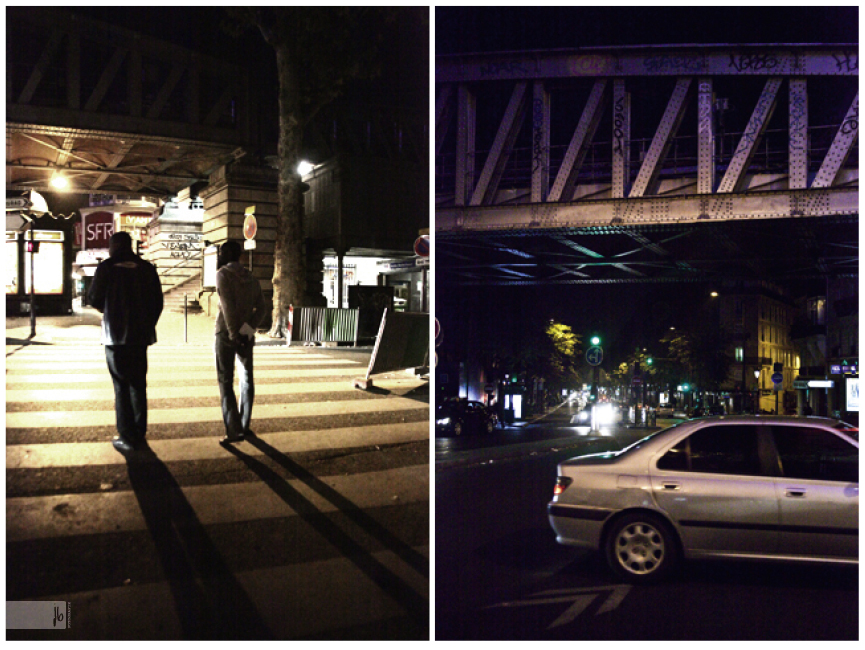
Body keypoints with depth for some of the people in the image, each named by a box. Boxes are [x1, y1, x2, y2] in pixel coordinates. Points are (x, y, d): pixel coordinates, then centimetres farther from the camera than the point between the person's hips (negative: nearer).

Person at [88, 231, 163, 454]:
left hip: (115, 336, -3)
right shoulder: (147, 268, 5)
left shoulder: (107, 268, -5)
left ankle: (127, 437, -1)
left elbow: (94, 299, 2)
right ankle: (139, 434, 17)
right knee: (138, 385, 13)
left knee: (121, 386, 1)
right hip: (141, 335, 4)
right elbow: (157, 302, 6)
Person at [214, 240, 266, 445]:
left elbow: (228, 307, -17)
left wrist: (233, 334, -17)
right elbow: (260, 309, 3)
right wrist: (248, 329, -8)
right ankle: (244, 426, 21)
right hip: (246, 335, 6)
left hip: (227, 334, -6)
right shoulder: (251, 279, 14)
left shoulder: (223, 274, -6)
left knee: (225, 382, -4)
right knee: (247, 380, 16)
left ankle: (234, 430, -12)